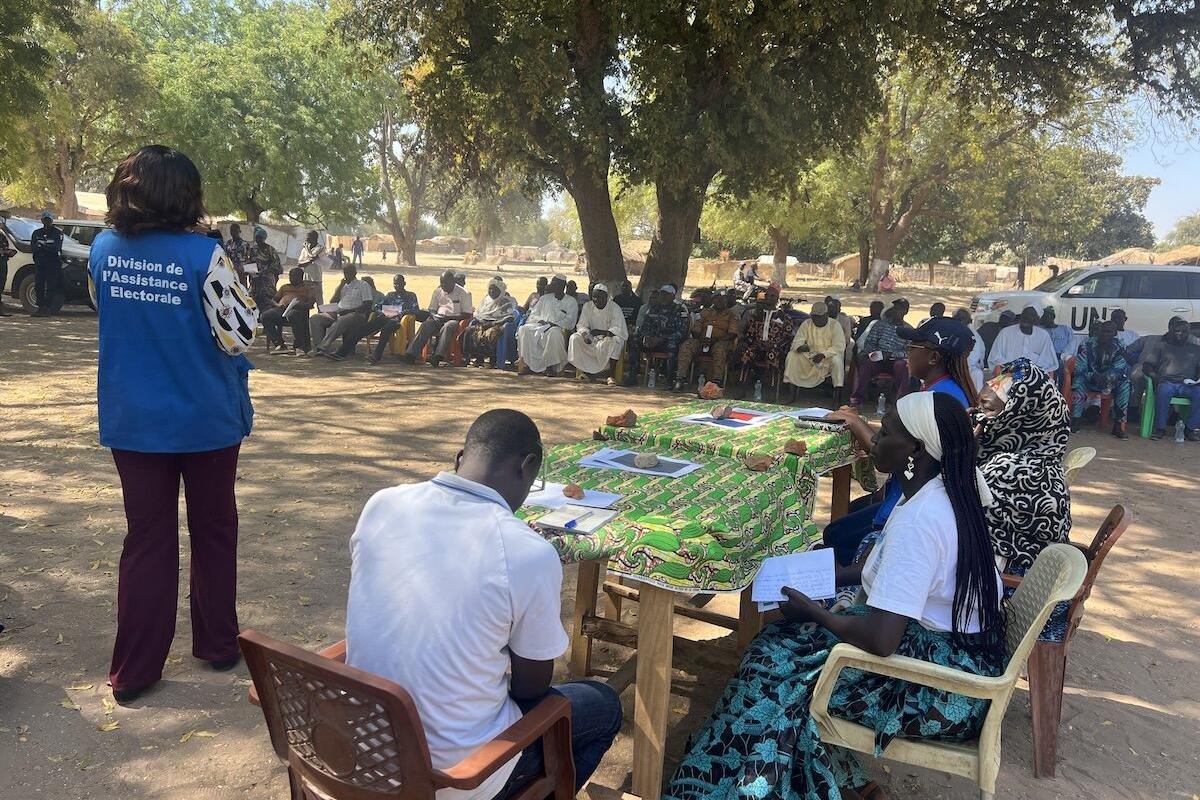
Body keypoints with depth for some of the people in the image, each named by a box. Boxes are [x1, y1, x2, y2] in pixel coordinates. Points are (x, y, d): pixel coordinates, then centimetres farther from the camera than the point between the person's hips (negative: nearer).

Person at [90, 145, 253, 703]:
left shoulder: (103, 250, -2)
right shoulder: (204, 254, -17)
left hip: (131, 420, 3)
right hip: (206, 419, -3)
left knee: (146, 538, 12)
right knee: (213, 531, 15)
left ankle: (133, 671, 17)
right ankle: (217, 645, 28)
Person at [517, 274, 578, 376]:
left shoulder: (571, 301, 10)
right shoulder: (545, 298, 21)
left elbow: (569, 321, -2)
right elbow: (533, 314, 17)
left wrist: (553, 324, -16)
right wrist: (540, 320, -6)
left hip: (559, 328, -4)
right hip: (540, 325, 4)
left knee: (554, 333, -41)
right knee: (524, 329, -25)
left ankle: (553, 365, -32)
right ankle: (525, 362, -26)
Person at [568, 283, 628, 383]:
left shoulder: (615, 308, -10)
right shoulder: (587, 306, 2)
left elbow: (617, 330, -19)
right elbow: (581, 325, 0)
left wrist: (601, 332, -35)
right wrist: (585, 334, -24)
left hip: (609, 338, -4)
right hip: (592, 339, 4)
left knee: (616, 341, -38)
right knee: (574, 338, -20)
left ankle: (611, 374, -29)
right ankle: (585, 371, -18)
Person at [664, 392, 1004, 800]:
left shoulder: (918, 519, -29)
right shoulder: (946, 490, 0)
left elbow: (881, 639, -31)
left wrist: (814, 611, -13)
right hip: (960, 648, 9)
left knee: (780, 666, -5)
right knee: (790, 637, 8)